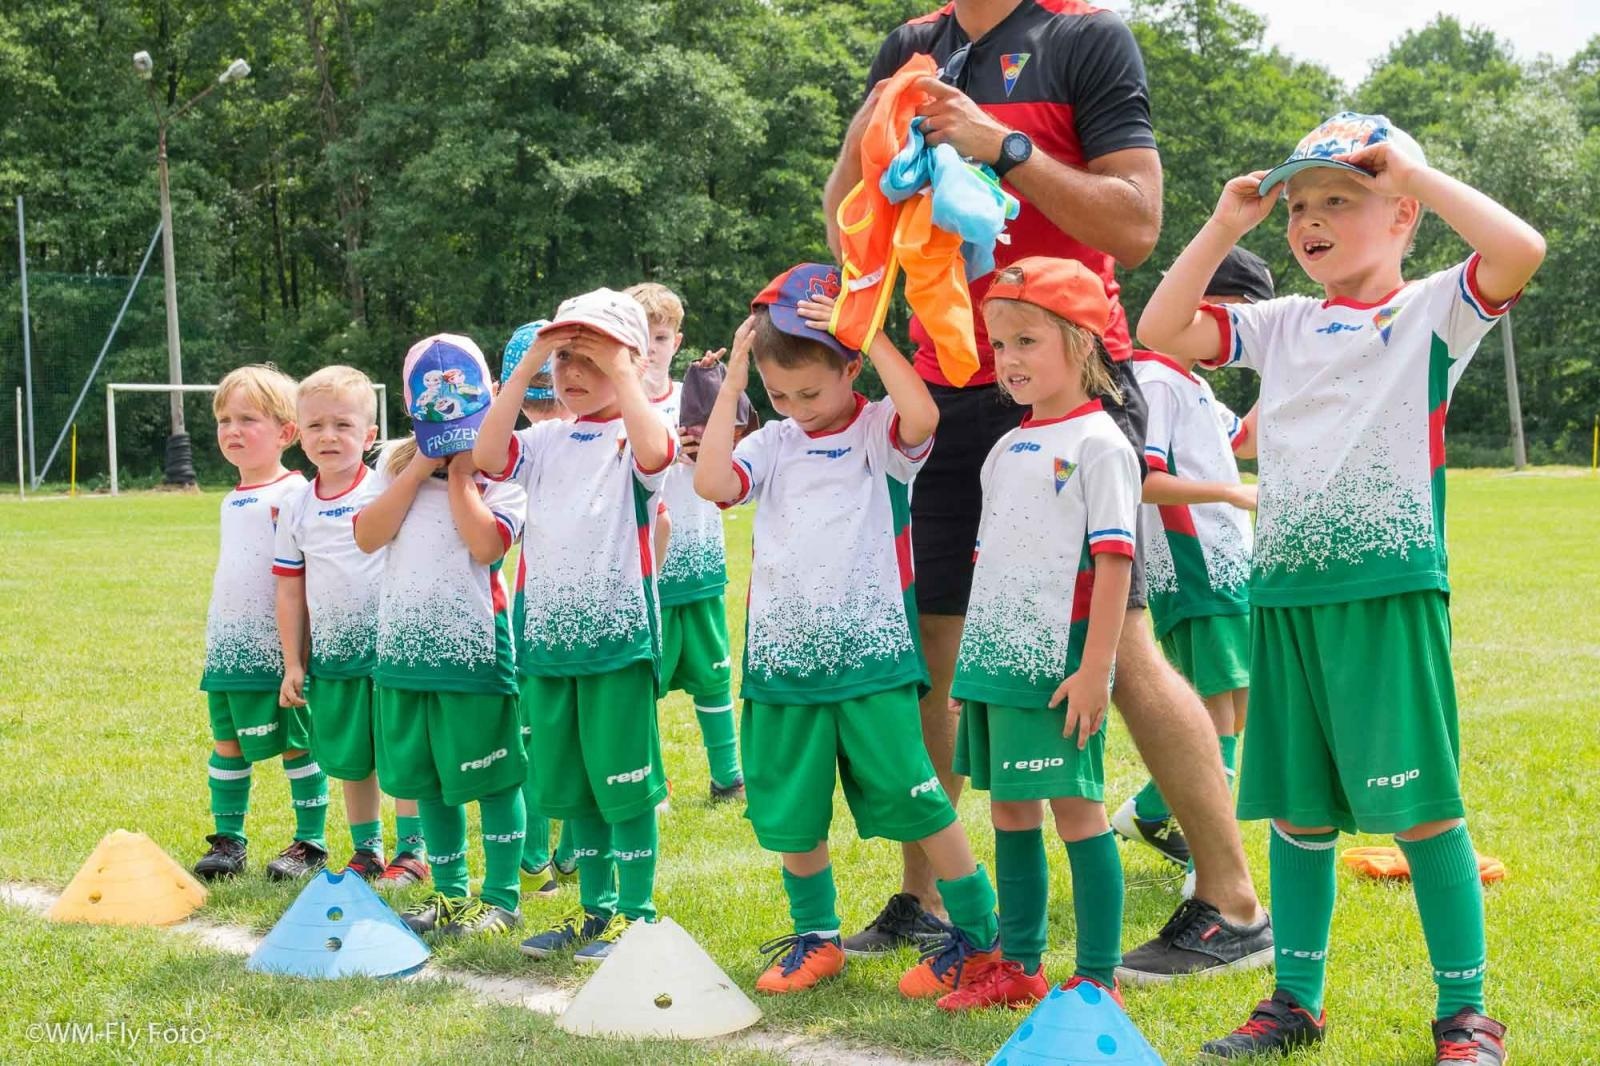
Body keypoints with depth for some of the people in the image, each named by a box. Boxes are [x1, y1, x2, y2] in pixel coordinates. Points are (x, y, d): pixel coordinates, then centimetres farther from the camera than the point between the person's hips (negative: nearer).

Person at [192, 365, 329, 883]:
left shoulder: (293, 494, -11)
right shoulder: (232, 500, 14)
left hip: (277, 646, -8)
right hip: (228, 646, 8)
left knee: (297, 743, 1)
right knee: (227, 742, 11)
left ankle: (310, 841, 11)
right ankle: (228, 839, 21)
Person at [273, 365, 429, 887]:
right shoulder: (295, 508, 5)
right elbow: (290, 590, 9)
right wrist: (293, 663, 8)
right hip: (331, 656, 4)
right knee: (350, 760, 12)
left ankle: (411, 850, 12)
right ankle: (366, 850, 27)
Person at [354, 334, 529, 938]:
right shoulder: (395, 462, 9)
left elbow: (487, 544, -20)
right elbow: (367, 536, -5)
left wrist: (458, 473, -12)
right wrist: (420, 466, -7)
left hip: (474, 644, -5)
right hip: (404, 643, 5)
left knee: (490, 774, 2)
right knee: (425, 776, 13)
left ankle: (501, 898, 13)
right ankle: (450, 893, 27)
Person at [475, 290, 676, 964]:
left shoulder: (632, 439, -3)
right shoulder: (546, 441, 11)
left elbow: (655, 452, -27)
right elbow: (488, 457, -7)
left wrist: (620, 367, -18)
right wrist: (527, 365, -8)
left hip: (618, 635, -6)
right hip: (548, 637, 6)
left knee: (623, 782, 0)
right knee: (570, 784, 13)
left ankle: (636, 913, 12)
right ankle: (595, 909, 25)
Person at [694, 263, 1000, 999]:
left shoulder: (879, 430, -2)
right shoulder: (773, 445, 9)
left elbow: (921, 418, -25)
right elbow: (711, 482, -7)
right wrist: (731, 384, -4)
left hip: (870, 658, -5)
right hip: (783, 658, 5)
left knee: (912, 797, -4)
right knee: (791, 811, 12)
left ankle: (977, 937, 11)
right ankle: (816, 938, 31)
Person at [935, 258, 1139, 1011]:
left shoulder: (1097, 444, -8)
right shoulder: (1006, 450, 15)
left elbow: (1112, 562, -13)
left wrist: (1094, 669, -19)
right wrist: (968, 662, 17)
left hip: (1057, 667, -8)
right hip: (996, 663, 8)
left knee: (1076, 807, -3)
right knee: (1008, 811, 12)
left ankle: (1098, 978, 5)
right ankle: (1018, 966, 23)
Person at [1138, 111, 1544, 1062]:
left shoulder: (1431, 313, 0)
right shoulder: (1284, 326, 15)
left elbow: (1520, 250, -18)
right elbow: (1160, 330, 12)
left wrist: (1415, 169, -11)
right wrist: (1226, 225, 7)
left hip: (1390, 592, -5)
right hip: (1285, 595, 5)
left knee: (1421, 806, -3)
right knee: (1298, 809, 11)